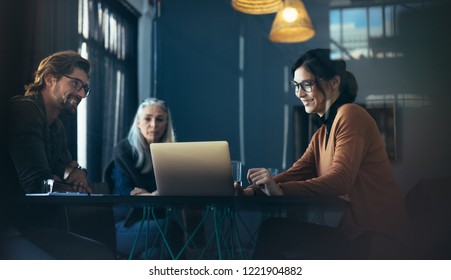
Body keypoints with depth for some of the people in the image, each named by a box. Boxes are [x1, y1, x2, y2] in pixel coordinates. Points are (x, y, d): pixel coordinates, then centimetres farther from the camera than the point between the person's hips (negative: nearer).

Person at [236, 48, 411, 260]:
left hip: (377, 238, -8)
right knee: (273, 230, -5)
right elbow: (298, 172, 6)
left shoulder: (350, 115, -9)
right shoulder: (323, 133, 21)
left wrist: (280, 190, -33)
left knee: (275, 234, -15)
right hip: (353, 232, 8)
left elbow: (340, 180, -22)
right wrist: (255, 190, -11)